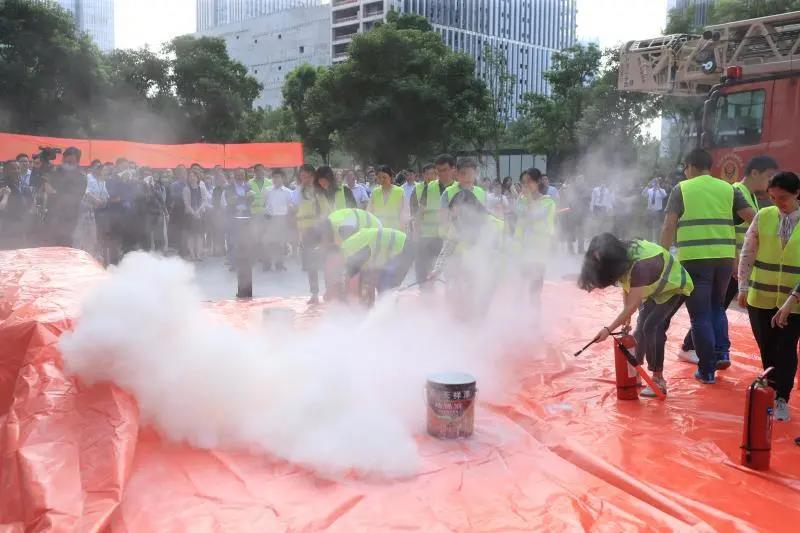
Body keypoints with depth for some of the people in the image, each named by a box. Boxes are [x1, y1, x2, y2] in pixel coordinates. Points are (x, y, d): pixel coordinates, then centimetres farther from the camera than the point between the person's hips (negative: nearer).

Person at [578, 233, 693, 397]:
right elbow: (627, 284, 0)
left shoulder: (640, 265, -39)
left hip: (673, 288, -8)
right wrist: (626, 315, -7)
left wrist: (608, 329, -38)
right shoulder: (623, 256, -14)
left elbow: (633, 304, -39)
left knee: (652, 327, -21)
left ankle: (658, 380, -17)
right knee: (641, 328, 6)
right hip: (653, 289, 9)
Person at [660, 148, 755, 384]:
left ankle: (707, 370, 9)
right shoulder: (728, 188, 10)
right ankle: (722, 352, 17)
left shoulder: (682, 189, 2)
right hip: (724, 257, 3)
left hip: (694, 259, -3)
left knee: (700, 315, 5)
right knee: (717, 306, 26)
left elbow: (669, 225, -6)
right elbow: (752, 218, 6)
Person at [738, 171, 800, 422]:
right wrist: (743, 287, 2)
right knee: (767, 349, 12)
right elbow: (747, 253, 5)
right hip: (761, 296, 2)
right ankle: (772, 391, 31)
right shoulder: (763, 216, -2)